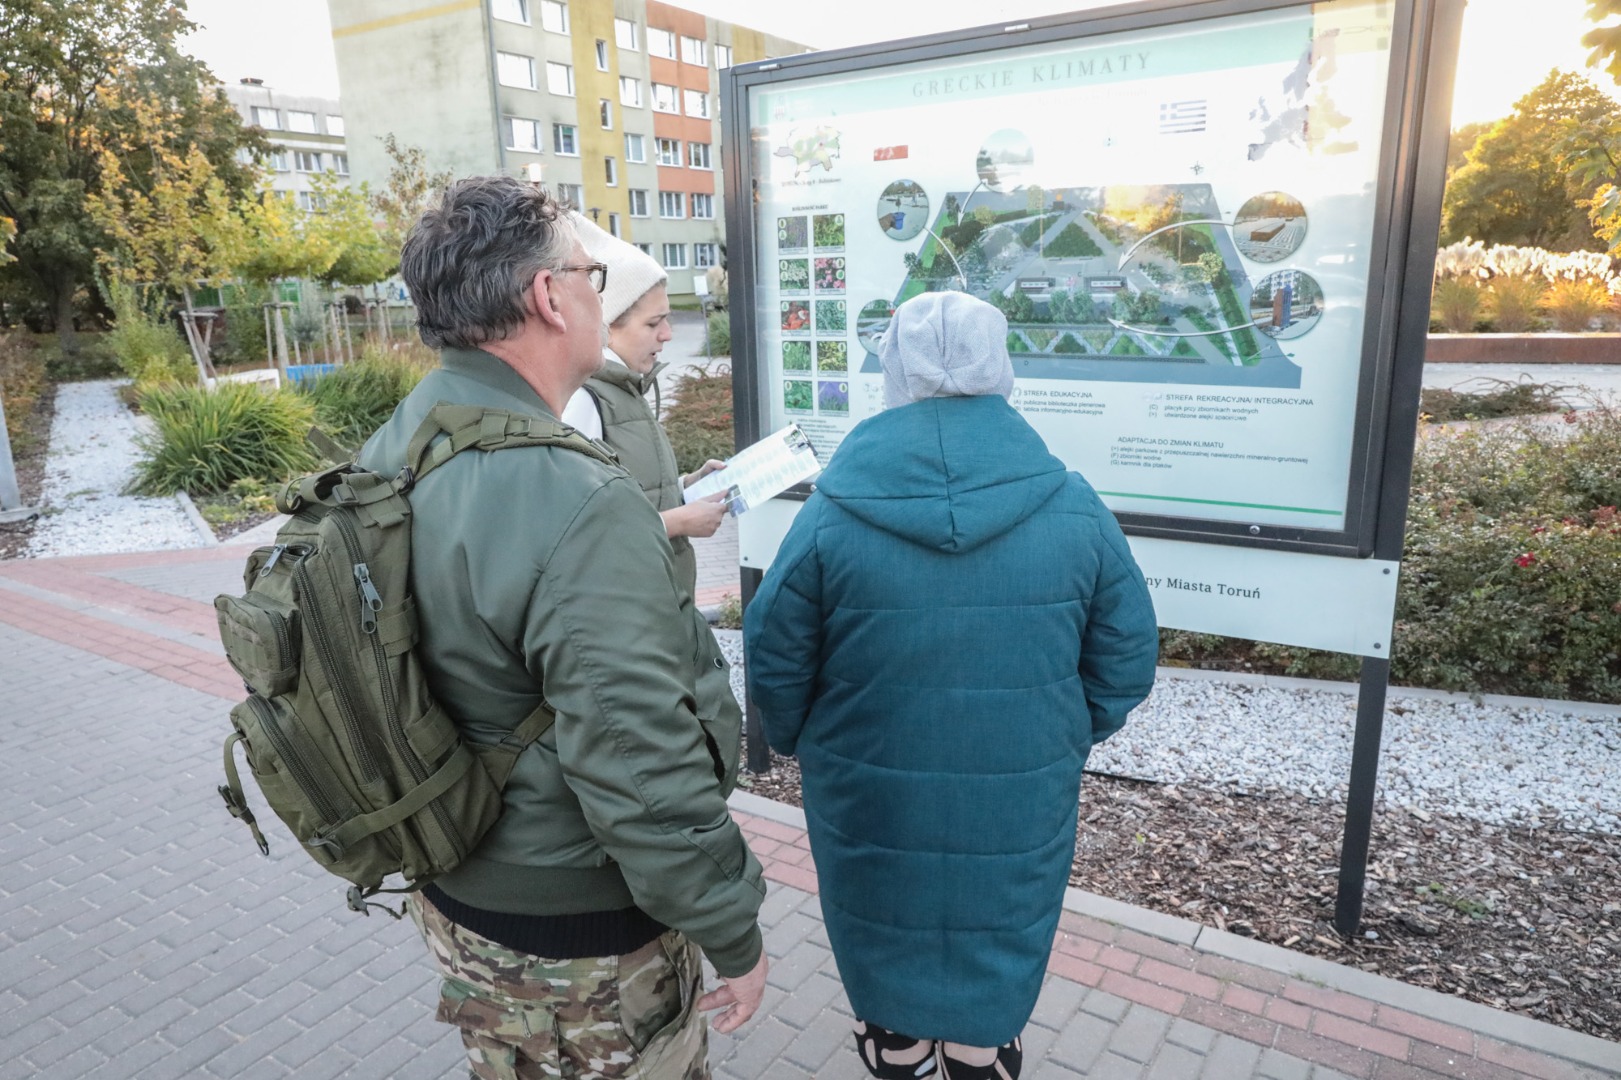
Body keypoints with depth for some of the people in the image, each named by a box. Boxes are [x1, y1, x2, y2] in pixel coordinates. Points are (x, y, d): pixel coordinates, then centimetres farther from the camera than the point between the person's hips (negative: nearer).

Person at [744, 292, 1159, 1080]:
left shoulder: (831, 513, -16)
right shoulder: (1072, 509, -11)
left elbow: (774, 664, -8)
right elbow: (1125, 662, -3)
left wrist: (804, 747, 12)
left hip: (872, 812, -1)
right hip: (1017, 817, 1)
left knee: (886, 972, 23)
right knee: (993, 991, 23)